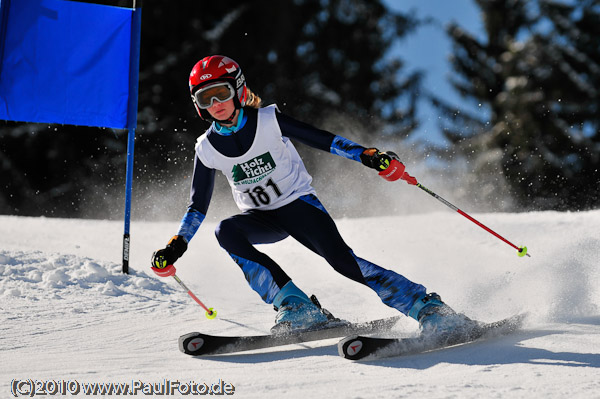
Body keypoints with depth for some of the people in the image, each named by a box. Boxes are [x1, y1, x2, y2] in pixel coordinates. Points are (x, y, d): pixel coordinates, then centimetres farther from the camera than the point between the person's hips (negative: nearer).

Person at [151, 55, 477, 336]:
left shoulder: (268, 121, -12)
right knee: (226, 232, -29)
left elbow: (323, 140, -11)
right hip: (261, 218, 3)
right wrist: (176, 245, -7)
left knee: (341, 258, -25)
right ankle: (298, 309, -31)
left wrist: (367, 156, -23)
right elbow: (197, 206, 4)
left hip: (298, 203, -3)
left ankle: (428, 309, -24)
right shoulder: (207, 149, -4)